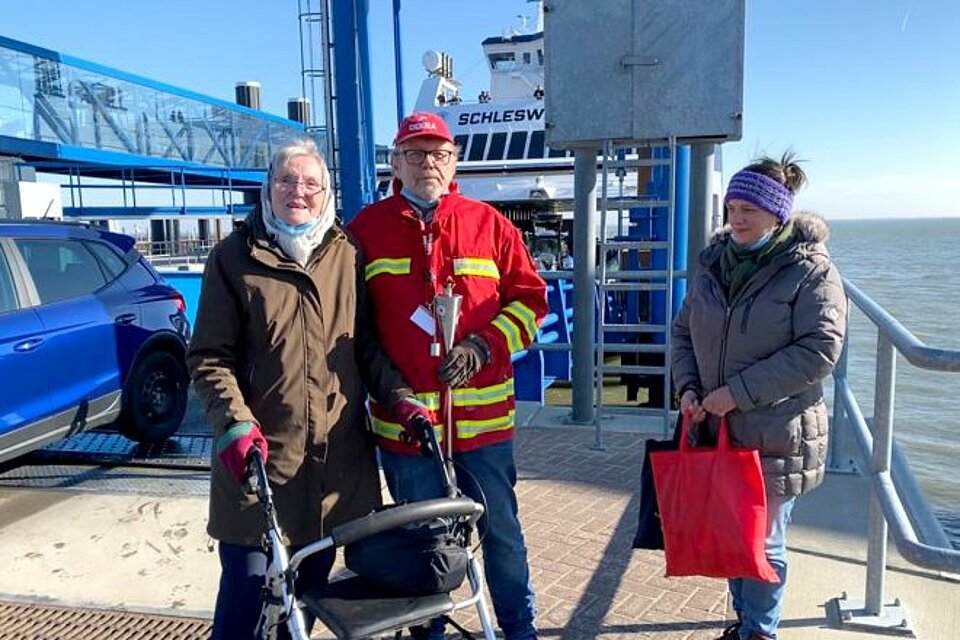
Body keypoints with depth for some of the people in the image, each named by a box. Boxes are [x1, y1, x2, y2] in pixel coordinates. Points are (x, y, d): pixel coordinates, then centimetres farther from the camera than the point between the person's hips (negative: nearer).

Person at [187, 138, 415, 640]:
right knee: (248, 584, 3)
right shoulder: (234, 257, 0)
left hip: (338, 454, 3)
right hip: (259, 452, -2)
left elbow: (366, 342, 10)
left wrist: (398, 396, -5)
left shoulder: (347, 254, 7)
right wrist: (236, 424, -17)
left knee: (310, 584, 17)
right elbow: (209, 357, -3)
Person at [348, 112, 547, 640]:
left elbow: (530, 298, 5)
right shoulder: (367, 229, 3)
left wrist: (484, 347, -9)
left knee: (500, 528, 15)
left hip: (483, 413, 0)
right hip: (405, 418, 0)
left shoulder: (487, 224, 3)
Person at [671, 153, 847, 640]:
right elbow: (683, 330, 12)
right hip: (717, 430, 5)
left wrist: (739, 392, -21)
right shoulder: (715, 263, 5)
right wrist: (687, 386, -4)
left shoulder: (811, 270, -11)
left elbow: (819, 350, -19)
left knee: (764, 541, 9)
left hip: (775, 435, -5)